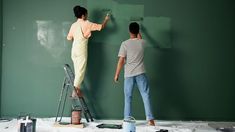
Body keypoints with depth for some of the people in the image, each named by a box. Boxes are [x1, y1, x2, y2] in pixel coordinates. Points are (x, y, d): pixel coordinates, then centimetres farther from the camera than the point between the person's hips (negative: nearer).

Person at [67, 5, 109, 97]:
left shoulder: (73, 25, 9)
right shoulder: (86, 24, -7)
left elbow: (69, 38, 11)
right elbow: (101, 27, -4)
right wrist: (106, 19, 14)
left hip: (74, 49, 7)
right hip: (81, 50, -7)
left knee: (77, 70, 14)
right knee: (81, 70, -4)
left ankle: (77, 89, 17)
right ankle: (75, 90, -7)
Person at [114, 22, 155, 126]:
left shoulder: (125, 44, -7)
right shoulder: (142, 42, 3)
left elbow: (121, 61, -8)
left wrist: (116, 74, 0)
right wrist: (138, 31, 48)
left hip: (129, 74, -1)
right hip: (141, 73, 2)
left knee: (128, 98, 7)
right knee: (146, 96, 4)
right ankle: (150, 119, 0)